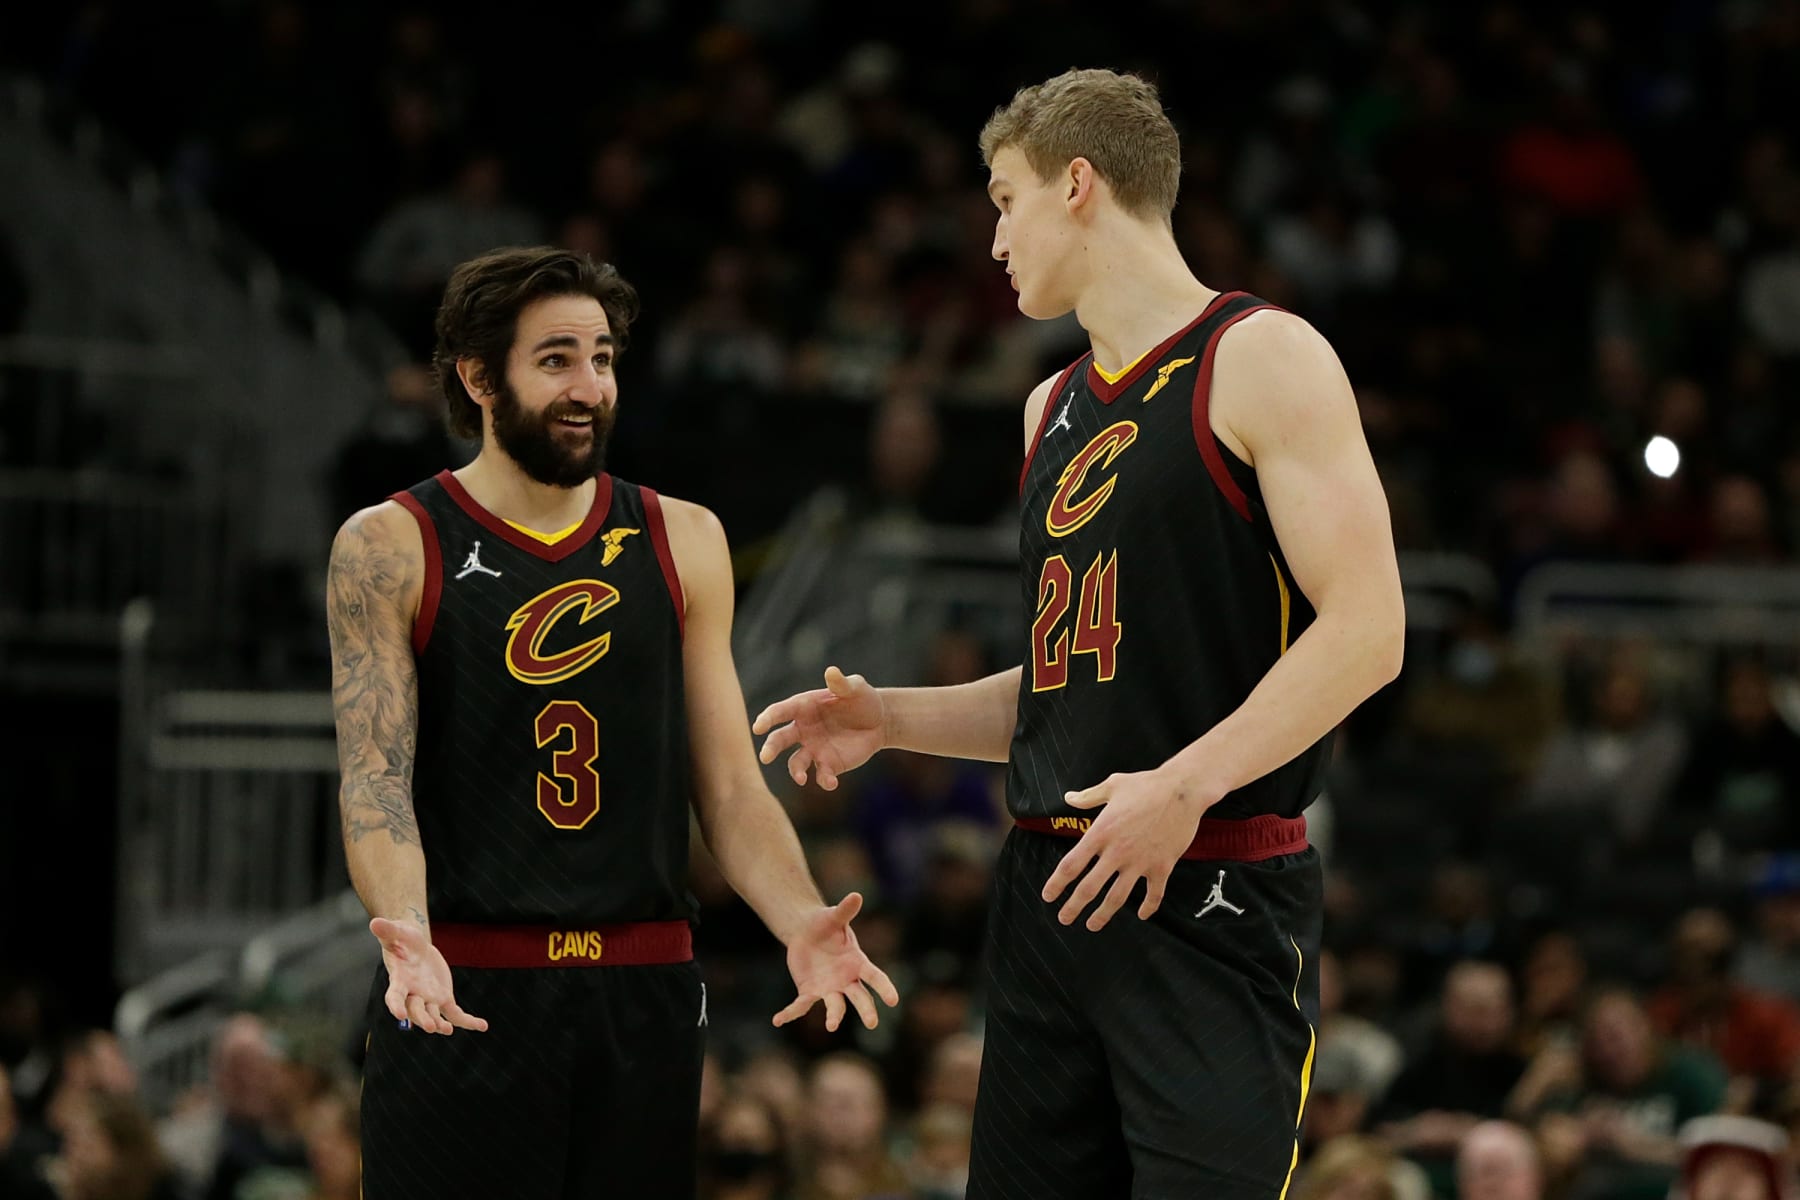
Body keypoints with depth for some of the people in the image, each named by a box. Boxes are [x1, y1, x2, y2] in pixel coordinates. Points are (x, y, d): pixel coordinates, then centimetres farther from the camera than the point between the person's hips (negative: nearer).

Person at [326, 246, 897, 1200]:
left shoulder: (682, 542, 10)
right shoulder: (389, 549, 0)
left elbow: (730, 788, 8)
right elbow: (373, 778, -9)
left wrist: (799, 922, -10)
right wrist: (405, 935, -28)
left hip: (644, 994, 3)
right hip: (460, 994, -3)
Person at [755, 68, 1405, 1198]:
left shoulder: (1261, 359, -5)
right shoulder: (1055, 407, 20)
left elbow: (1365, 630, -14)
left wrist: (1188, 783, -24)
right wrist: (892, 717, 13)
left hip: (1213, 897, -8)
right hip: (1050, 891, 8)